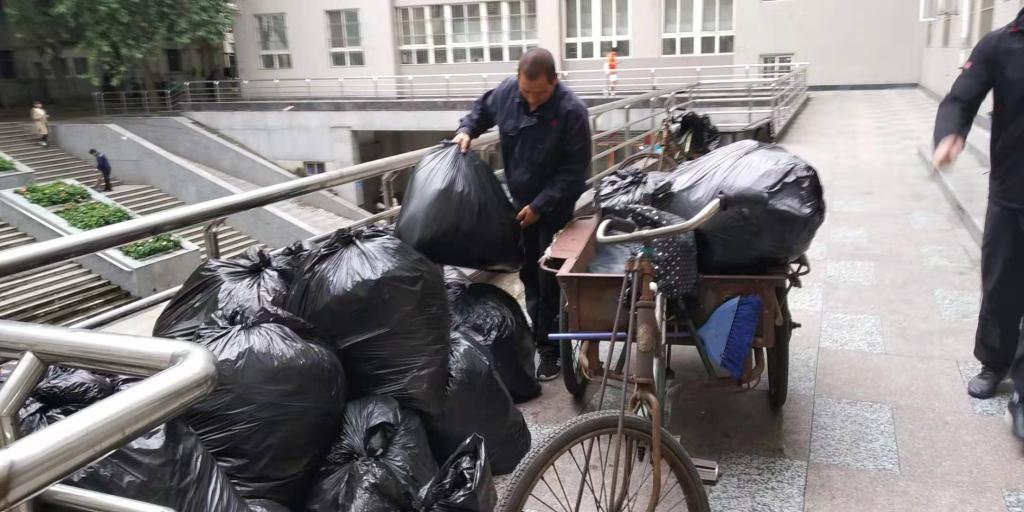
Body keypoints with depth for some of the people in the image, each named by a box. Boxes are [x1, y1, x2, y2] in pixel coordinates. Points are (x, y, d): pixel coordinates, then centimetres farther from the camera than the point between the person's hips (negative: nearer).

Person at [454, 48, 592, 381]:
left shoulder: (571, 111, -25)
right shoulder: (507, 91, -11)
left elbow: (574, 171, -21)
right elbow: (483, 109, 14)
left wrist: (540, 205, -22)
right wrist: (467, 129, -6)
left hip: (554, 207, -5)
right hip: (520, 201, 5)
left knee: (549, 281, -3)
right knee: (528, 275, 17)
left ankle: (551, 349, 9)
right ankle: (537, 334, 34)